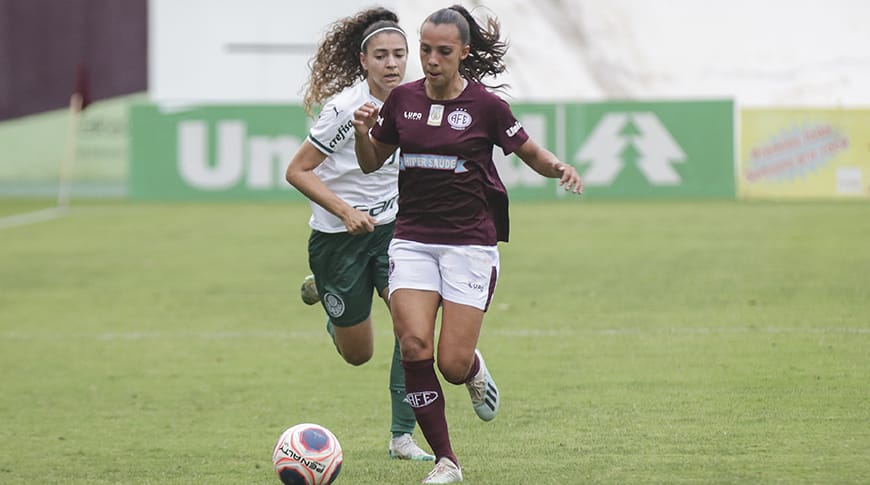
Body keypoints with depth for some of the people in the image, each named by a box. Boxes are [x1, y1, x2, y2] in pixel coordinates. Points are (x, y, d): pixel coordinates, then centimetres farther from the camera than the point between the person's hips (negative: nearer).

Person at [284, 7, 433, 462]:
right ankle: (321, 290, 44)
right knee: (358, 354, 10)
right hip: (337, 237, -4)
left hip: (390, 226, 4)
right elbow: (297, 171, -17)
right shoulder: (345, 108, -22)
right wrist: (346, 212, -26)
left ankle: (403, 436, -7)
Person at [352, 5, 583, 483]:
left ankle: (475, 370, 31)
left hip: (470, 243, -3)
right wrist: (362, 131, -6)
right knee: (414, 344, -16)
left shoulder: (486, 105, -5)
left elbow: (532, 154, 7)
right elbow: (372, 162, 15)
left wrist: (560, 168, -15)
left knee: (453, 364, -9)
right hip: (413, 241, 3)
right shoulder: (402, 99, 4)